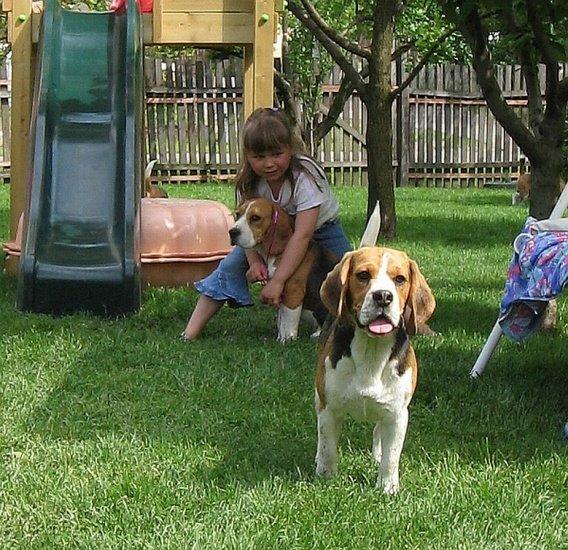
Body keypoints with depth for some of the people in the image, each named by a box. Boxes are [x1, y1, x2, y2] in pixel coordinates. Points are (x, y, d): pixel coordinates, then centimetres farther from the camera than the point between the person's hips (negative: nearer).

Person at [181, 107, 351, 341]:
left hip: (320, 229, -2)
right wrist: (255, 261, -36)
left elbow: (303, 235, -42)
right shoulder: (248, 183, -21)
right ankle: (191, 331, -15)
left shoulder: (305, 177, -36)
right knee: (232, 264, -14)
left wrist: (277, 281, -47)